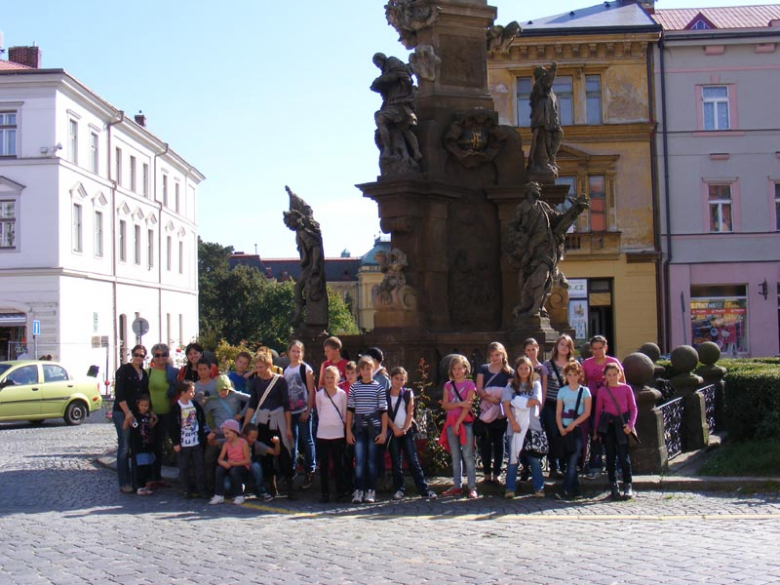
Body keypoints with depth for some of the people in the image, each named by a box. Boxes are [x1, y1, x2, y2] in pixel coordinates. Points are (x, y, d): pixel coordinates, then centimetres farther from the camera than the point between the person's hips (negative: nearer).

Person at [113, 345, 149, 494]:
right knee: (124, 448, -4)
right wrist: (127, 413, -17)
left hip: (139, 414, 6)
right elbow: (119, 393, -12)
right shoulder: (124, 370, -5)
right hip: (122, 413, -6)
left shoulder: (144, 373, 15)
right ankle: (124, 483, 0)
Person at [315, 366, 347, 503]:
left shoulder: (342, 394, 2)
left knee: (338, 463, 4)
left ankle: (340, 492, 10)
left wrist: (339, 423, 7)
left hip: (338, 433, -1)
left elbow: (345, 413, 8)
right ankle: (325, 493, 5)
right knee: (324, 464, 2)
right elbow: (319, 412, 13)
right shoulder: (319, 394, 4)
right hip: (322, 432, 1)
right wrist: (326, 421, 10)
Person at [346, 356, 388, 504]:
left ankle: (370, 491, 9)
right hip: (358, 426, 1)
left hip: (374, 426, -1)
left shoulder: (378, 387, 2)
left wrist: (383, 432, -4)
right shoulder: (354, 387, 6)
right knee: (359, 460, -3)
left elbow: (383, 411, 1)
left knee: (372, 460, 2)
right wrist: (348, 430, 3)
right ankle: (358, 491, 2)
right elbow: (350, 410, 7)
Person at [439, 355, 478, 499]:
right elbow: (445, 405, 1)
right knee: (455, 456, 8)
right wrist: (460, 404, -14)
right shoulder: (448, 386, 11)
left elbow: (467, 406, -9)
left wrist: (458, 423, -15)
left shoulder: (470, 385, -1)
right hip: (451, 423, 4)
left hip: (465, 423, -4)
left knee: (468, 456, -7)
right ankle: (457, 486, 12)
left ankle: (472, 487, -7)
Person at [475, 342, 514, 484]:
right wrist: (489, 398, -15)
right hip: (485, 410, 1)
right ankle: (487, 472, 7)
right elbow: (479, 390, 4)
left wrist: (499, 398, -17)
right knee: (485, 441, -1)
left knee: (498, 441, 2)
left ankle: (497, 473, 7)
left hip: (501, 411, -1)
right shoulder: (483, 369, 13)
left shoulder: (509, 372, 8)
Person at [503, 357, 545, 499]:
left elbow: (535, 401, -4)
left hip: (533, 426, 0)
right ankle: (510, 489, 3)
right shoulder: (511, 386, 9)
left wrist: (518, 401, -6)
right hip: (515, 426, 0)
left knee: (535, 458, 1)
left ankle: (539, 488, 6)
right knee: (513, 458, 0)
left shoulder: (536, 385, 11)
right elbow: (506, 406, -1)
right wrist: (513, 422, -12)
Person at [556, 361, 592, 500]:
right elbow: (558, 412, 6)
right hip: (565, 429, 3)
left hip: (578, 428, -3)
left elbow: (587, 412, -3)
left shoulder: (584, 391, 4)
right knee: (569, 461, 3)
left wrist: (573, 424, -13)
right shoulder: (562, 391, 11)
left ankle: (568, 490, -15)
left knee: (573, 460, -12)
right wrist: (560, 427, -9)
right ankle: (575, 489, 12)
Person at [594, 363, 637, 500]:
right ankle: (613, 486, 13)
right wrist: (596, 431, 7)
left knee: (623, 455, -5)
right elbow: (598, 411, 10)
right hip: (607, 425, 1)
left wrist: (630, 424, -8)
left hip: (622, 425, -1)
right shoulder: (602, 391, 6)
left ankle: (627, 486, 3)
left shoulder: (626, 389, 4)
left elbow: (633, 408, 5)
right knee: (610, 456, 5)